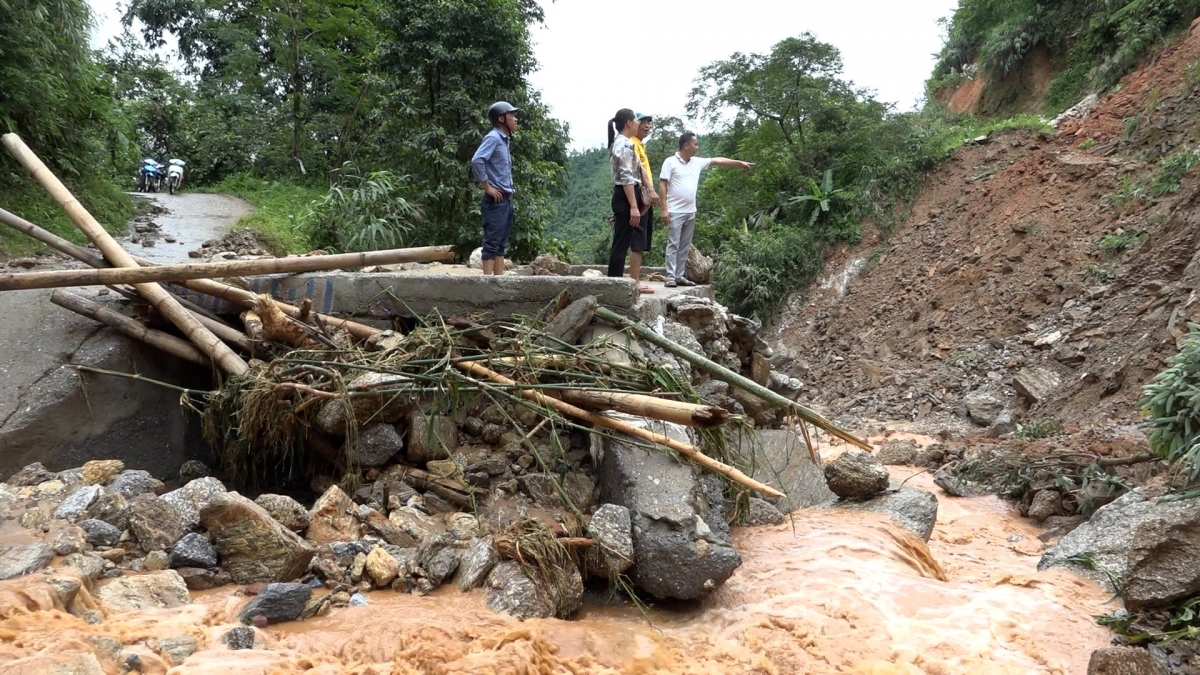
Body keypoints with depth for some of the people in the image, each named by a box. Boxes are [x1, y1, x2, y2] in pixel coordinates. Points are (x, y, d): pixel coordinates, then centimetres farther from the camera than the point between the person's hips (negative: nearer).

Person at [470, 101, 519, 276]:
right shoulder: (493, 137, -11)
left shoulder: (504, 140, 17)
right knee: (492, 242, -8)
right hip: (496, 200, -9)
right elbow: (476, 161, -24)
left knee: (501, 244, 10)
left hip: (506, 199, 9)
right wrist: (487, 187, -18)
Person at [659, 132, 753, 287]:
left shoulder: (697, 162, 11)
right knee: (673, 245, -7)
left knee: (684, 246, 7)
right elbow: (662, 185, -9)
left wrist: (739, 163, 17)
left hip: (690, 212, 7)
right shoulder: (670, 162, -7)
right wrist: (664, 208, -16)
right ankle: (670, 277, -8)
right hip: (675, 211, -7)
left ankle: (679, 276, 12)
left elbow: (717, 160, 18)